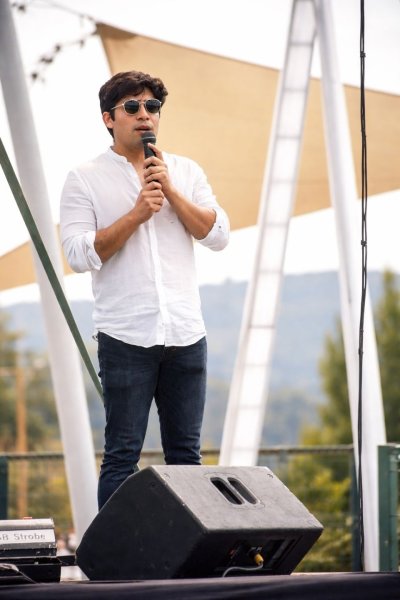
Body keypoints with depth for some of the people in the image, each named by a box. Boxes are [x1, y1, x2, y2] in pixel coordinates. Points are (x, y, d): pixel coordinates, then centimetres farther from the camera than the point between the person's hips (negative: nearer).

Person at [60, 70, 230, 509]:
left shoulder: (186, 173, 14)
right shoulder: (84, 181, 3)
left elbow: (218, 235, 3)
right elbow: (80, 254, -7)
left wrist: (171, 191, -6)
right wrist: (136, 214, -12)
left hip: (186, 333, 3)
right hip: (125, 338, -3)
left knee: (185, 453, 7)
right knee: (122, 455, -2)